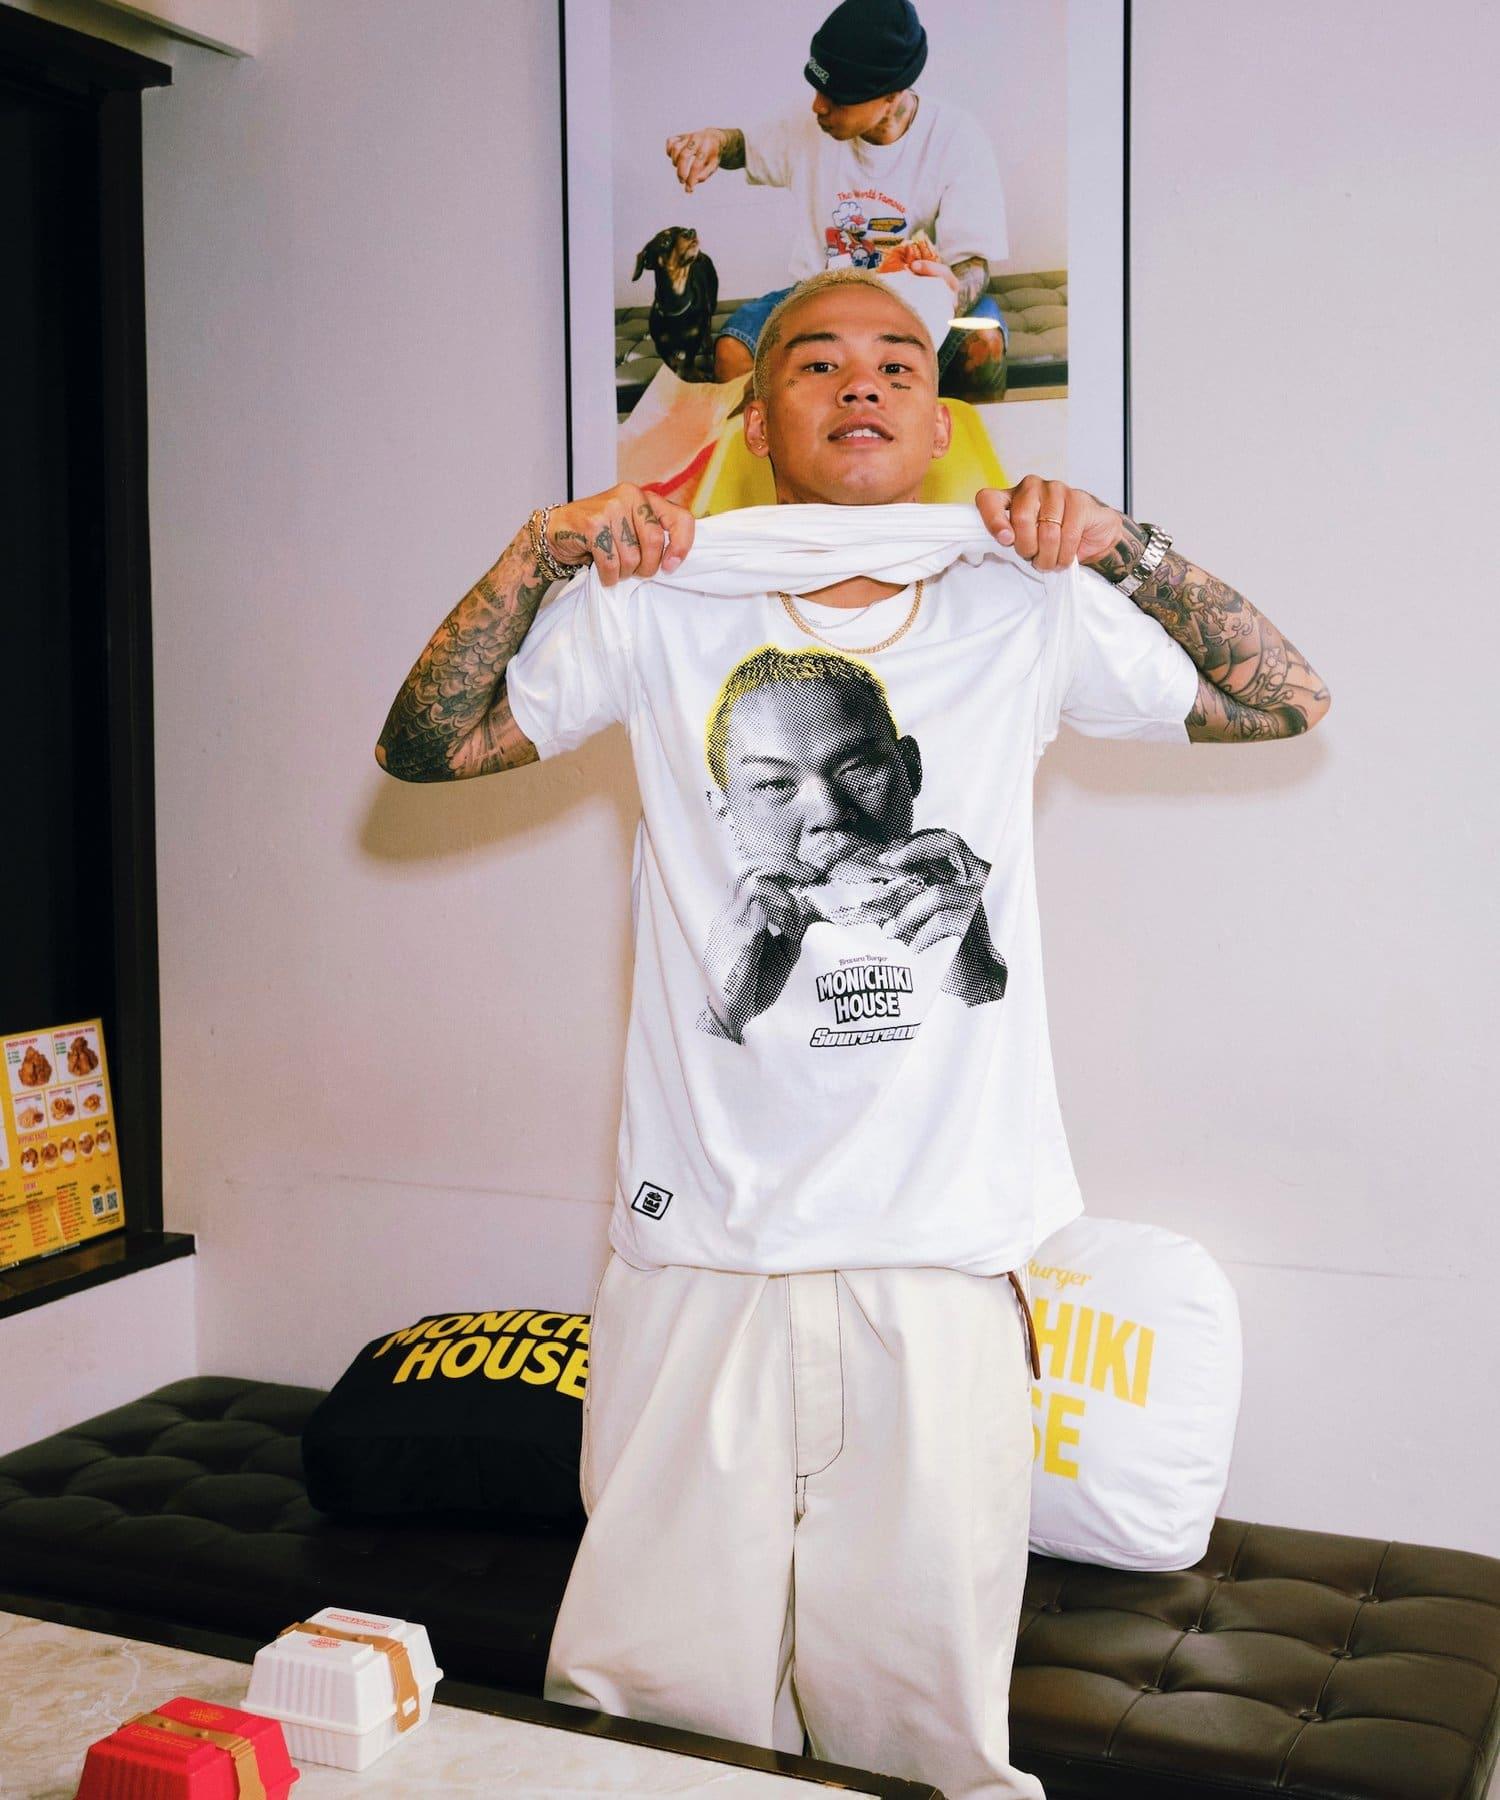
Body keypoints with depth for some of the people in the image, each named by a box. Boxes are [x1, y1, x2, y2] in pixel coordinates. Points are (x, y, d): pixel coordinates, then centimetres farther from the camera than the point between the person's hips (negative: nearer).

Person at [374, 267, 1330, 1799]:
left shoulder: (1026, 611, 6)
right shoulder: (656, 606, 3)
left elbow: (1285, 700, 6)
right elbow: (422, 748, 2)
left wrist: (1125, 545, -7)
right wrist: (538, 551, -10)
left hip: (941, 1251, 1)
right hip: (699, 1252, 0)